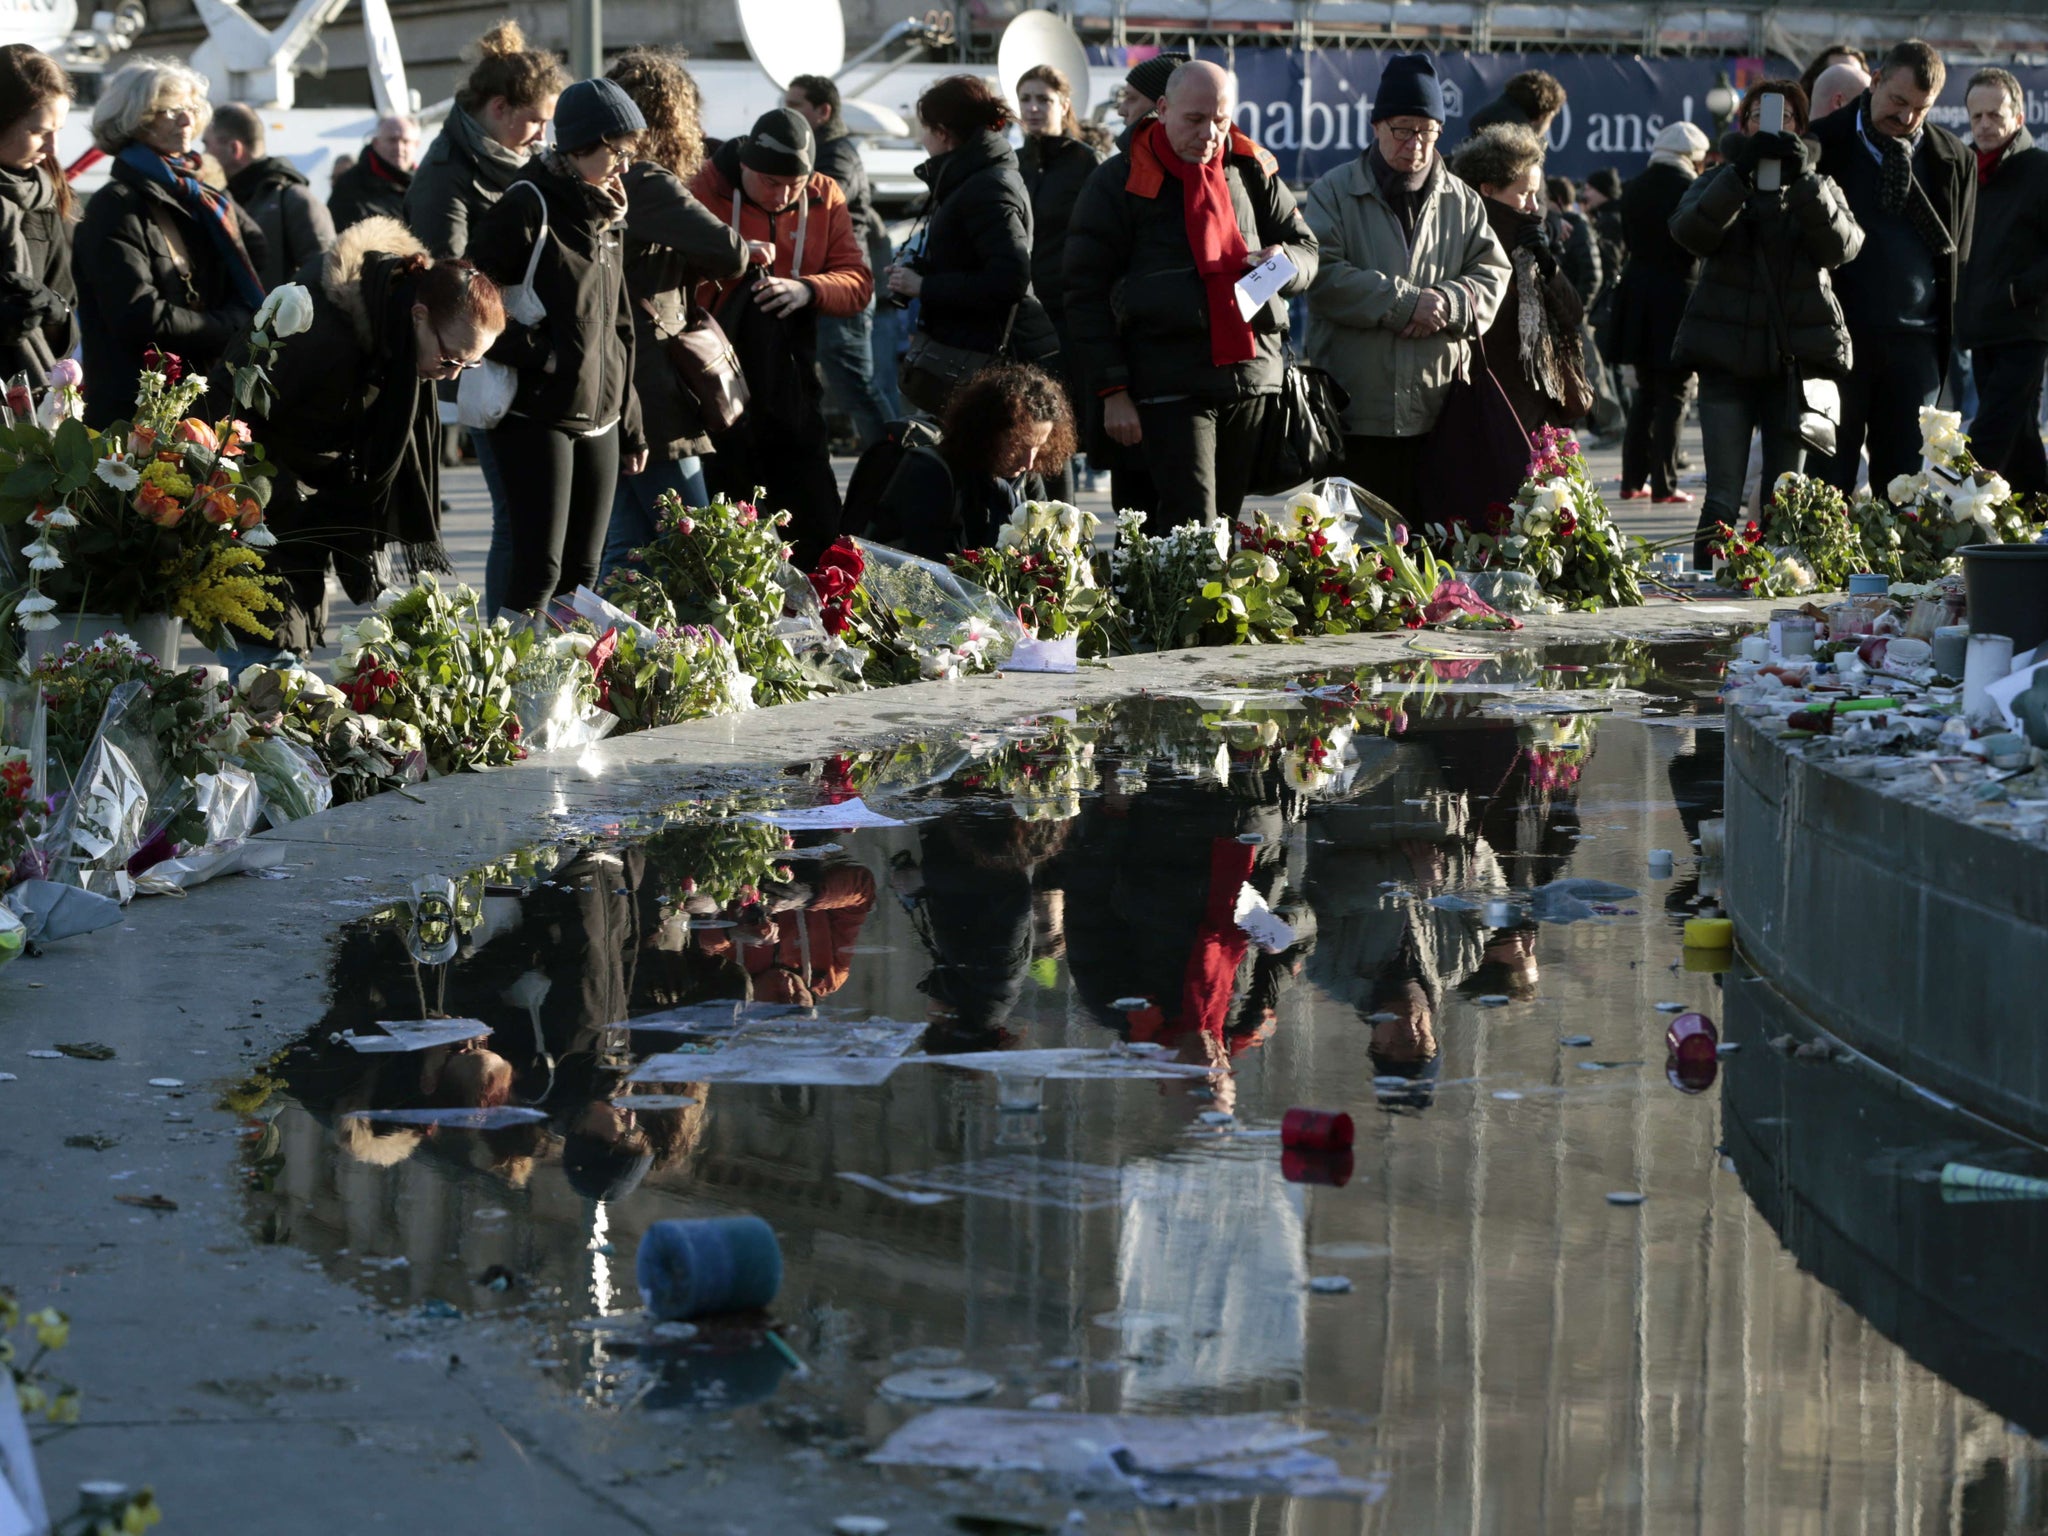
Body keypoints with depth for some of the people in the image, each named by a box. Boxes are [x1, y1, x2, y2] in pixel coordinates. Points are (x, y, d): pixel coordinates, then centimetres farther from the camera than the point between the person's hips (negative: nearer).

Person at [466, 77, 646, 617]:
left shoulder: (605, 215, 16)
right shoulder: (528, 207, -10)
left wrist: (630, 425, 20)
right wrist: (538, 356, -17)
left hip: (598, 419, 8)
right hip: (537, 414, -8)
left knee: (582, 571, 8)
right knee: (539, 570, -12)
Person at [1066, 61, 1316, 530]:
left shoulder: (1253, 172, 12)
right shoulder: (1119, 182, 0)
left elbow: (1306, 250, 20)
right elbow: (1086, 293, 0)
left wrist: (1285, 262, -7)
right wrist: (1113, 391, -6)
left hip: (1254, 374, 4)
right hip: (1171, 383, -4)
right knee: (1194, 530, -13)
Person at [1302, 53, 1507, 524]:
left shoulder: (1460, 200, 14)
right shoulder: (1335, 192, 3)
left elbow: (1492, 273, 8)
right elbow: (1324, 274, -10)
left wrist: (1446, 304, -13)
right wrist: (1406, 303, -15)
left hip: (1437, 410, 3)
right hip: (1355, 411, -3)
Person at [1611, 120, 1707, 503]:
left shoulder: (1633, 189, 6)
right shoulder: (1690, 188, -12)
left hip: (1638, 295, 6)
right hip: (1679, 293, -5)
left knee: (1645, 391, 15)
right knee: (1673, 394, 0)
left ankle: (1633, 479, 14)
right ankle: (1664, 484, -2)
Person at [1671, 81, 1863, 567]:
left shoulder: (1819, 189, 14)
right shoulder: (1719, 183, 11)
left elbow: (1842, 245, -8)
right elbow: (1689, 231, -12)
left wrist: (1805, 181, -22)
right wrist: (1741, 172, -24)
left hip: (1797, 357, 1)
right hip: (1728, 357, -1)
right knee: (1723, 499, -6)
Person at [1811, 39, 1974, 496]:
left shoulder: (1954, 161, 7)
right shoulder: (1824, 142, 1)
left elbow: (1957, 253, 15)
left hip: (1915, 342, 2)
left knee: (1905, 476, 2)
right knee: (1830, 478, -1)